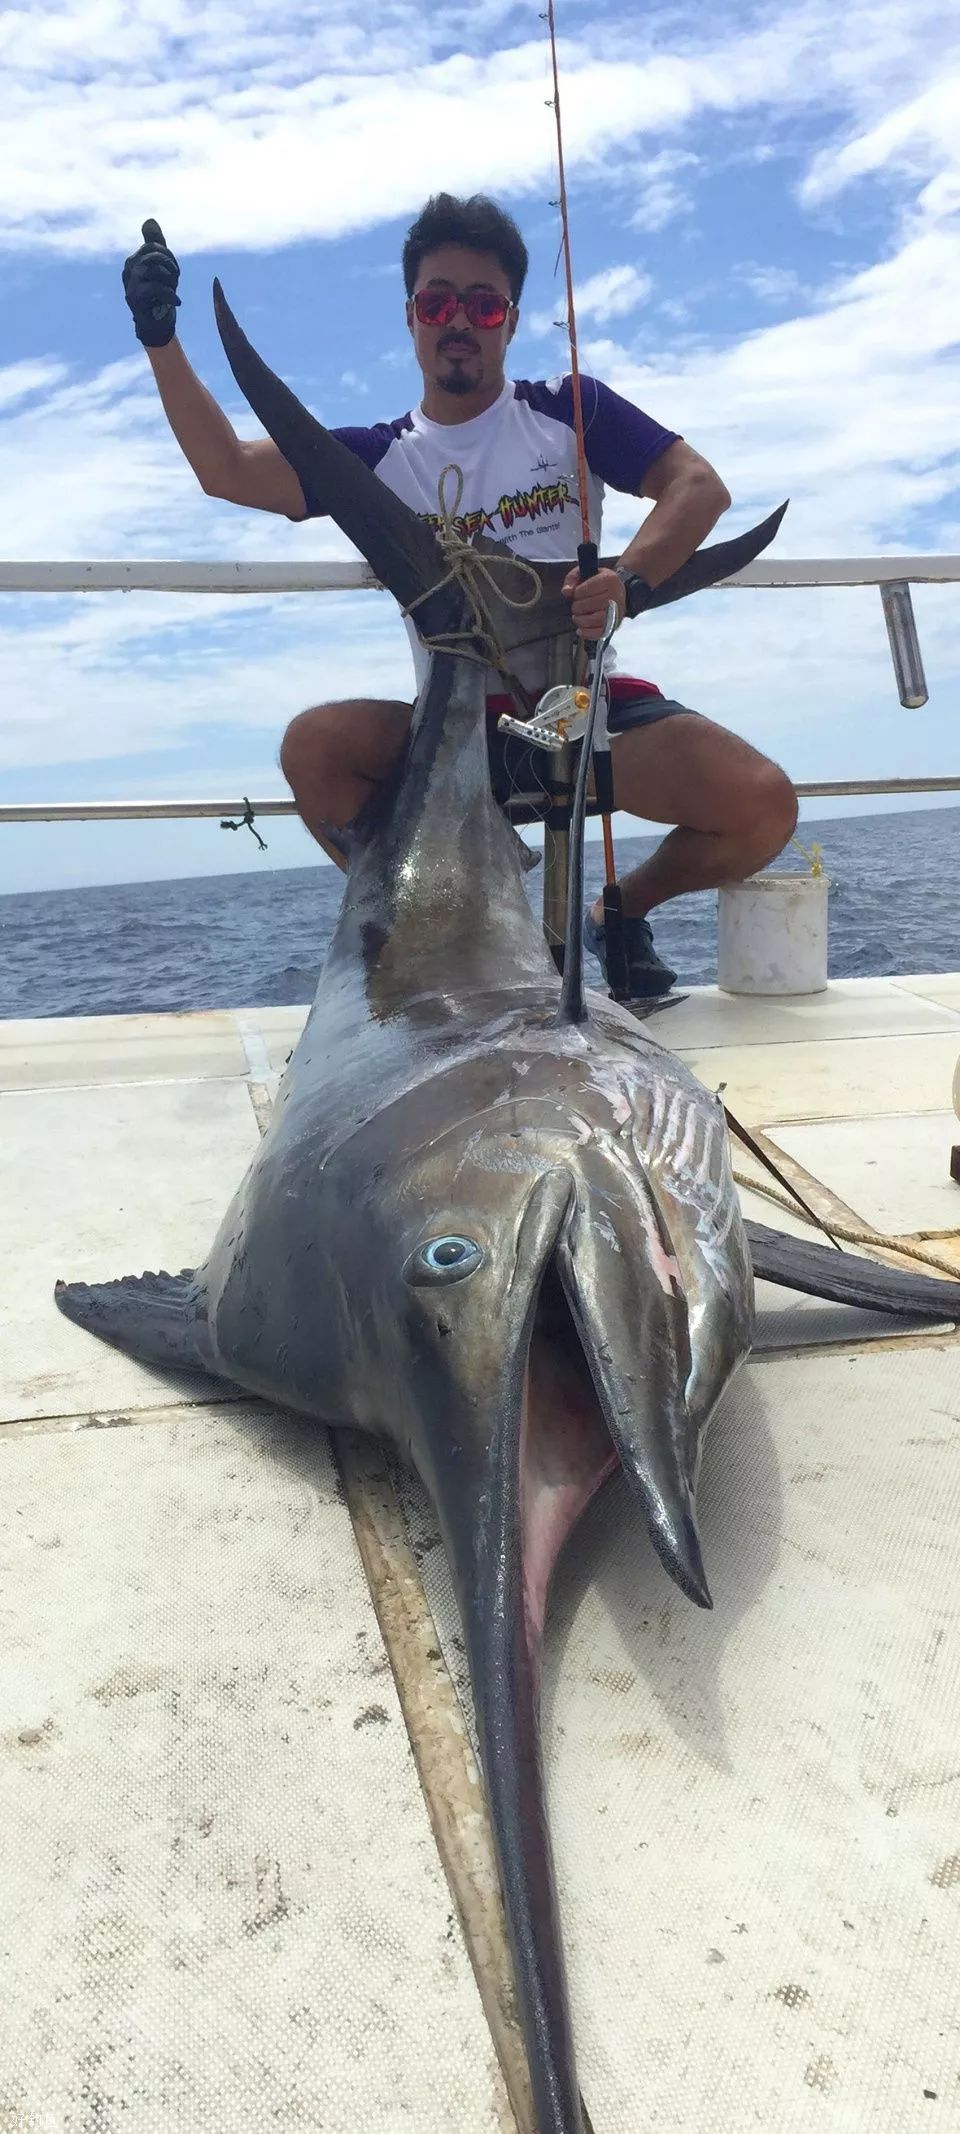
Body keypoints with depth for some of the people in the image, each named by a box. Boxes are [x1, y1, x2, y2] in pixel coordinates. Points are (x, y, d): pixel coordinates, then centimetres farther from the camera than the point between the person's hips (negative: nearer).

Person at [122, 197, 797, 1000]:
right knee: (314, 744, -27)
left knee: (762, 806, -24)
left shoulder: (568, 411, 6)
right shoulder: (380, 458, 10)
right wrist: (161, 338, -13)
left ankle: (625, 909, 9)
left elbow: (700, 485, -4)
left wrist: (629, 580, -23)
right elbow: (228, 469, 0)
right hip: (455, 728, 1)